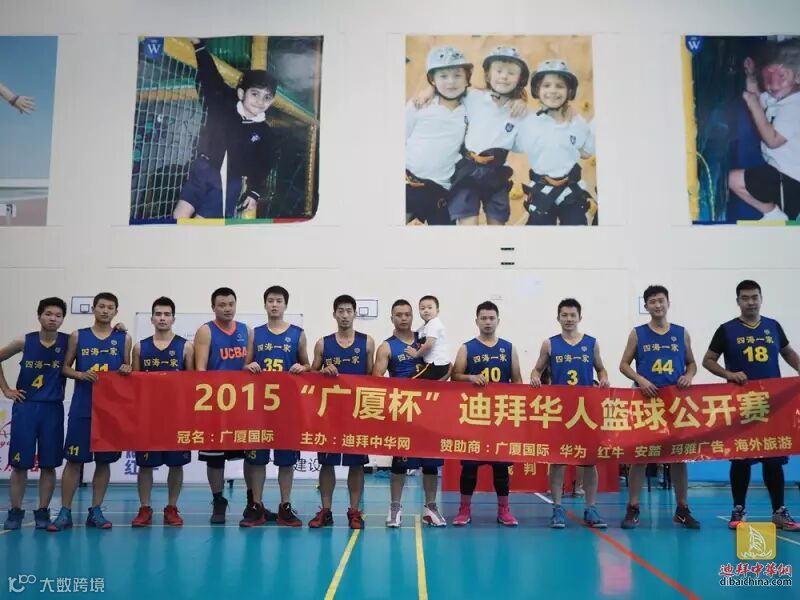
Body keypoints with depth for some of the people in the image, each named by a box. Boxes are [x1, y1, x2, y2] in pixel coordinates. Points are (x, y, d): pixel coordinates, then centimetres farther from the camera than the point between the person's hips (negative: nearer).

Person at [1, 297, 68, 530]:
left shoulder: (68, 341, -3)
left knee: (48, 464, 3)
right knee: (19, 463, 3)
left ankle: (43, 511, 14)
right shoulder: (25, 341, -1)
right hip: (25, 407, 0)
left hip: (53, 409, 0)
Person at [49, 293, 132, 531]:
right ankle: (65, 512, 9)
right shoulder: (78, 336, 5)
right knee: (74, 459, 1)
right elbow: (65, 367, 7)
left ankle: (95, 511, 15)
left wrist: (126, 370, -11)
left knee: (104, 460, 6)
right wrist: (80, 374, -12)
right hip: (82, 407, -1)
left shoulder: (124, 338, 6)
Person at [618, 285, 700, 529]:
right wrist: (640, 379, -14)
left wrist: (688, 376, -7)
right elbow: (624, 365, 3)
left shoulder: (681, 333, 8)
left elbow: (692, 363, 14)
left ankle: (682, 509, 16)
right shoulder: (637, 333, 3)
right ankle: (633, 508, 7)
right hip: (645, 399, -2)